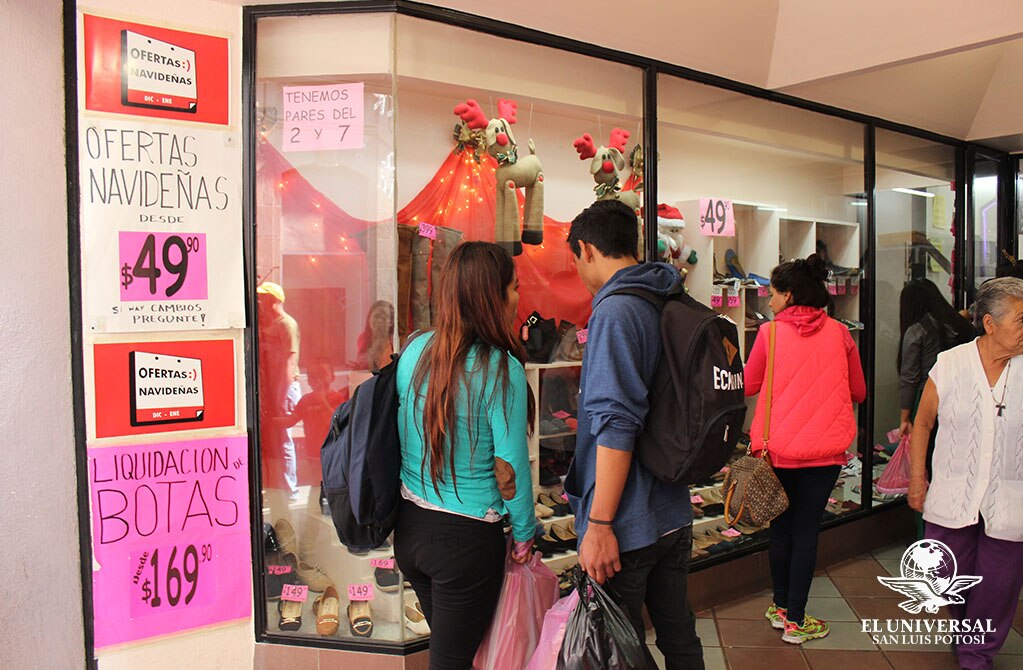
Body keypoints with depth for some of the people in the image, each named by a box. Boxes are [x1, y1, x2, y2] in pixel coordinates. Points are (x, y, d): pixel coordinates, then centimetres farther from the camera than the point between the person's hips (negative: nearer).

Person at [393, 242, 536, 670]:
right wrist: (524, 534, -1)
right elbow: (510, 466, -16)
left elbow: (400, 435, 7)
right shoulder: (500, 369, -20)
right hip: (467, 538, -6)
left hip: (409, 526, 6)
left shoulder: (415, 350, -3)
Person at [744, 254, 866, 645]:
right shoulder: (839, 333, -1)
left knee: (781, 527, 15)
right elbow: (858, 393, 9)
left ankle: (781, 608, 29)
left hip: (777, 447, 0)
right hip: (824, 449, 1)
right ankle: (795, 621, 14)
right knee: (806, 531, 7)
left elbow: (747, 386, 4)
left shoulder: (770, 333, -6)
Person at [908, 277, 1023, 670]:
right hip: (951, 499, 1)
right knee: (947, 578, 14)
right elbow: (923, 423, 6)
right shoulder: (949, 365, -4)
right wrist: (916, 480, 6)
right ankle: (965, 626, 46)